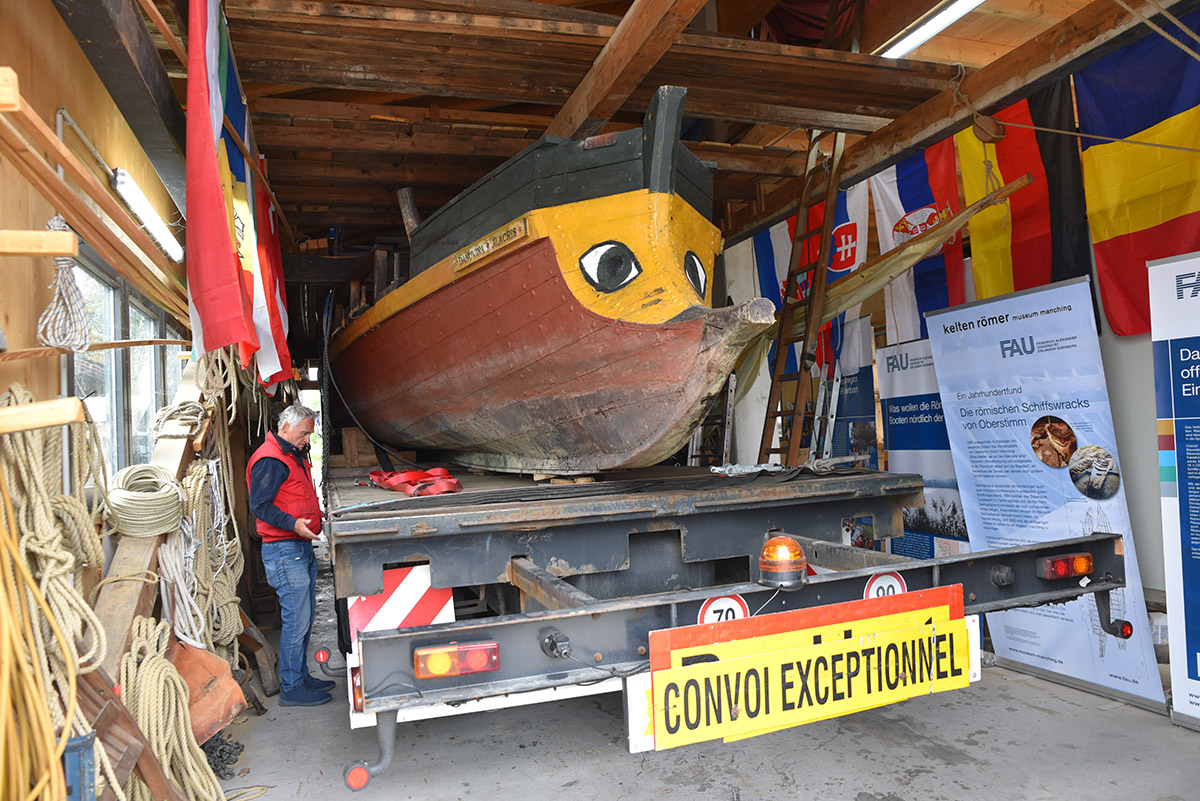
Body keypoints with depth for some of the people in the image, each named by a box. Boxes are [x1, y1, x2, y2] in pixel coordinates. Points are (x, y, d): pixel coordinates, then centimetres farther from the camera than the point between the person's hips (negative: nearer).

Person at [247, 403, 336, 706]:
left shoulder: (294, 455, 18)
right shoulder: (270, 460, -14)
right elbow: (259, 505, -20)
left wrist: (316, 515, 19)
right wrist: (293, 523, -29)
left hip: (302, 547, 10)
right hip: (284, 550, -10)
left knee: (306, 616, 15)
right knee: (296, 619, -6)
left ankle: (301, 676, 27)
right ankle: (291, 688, 4)